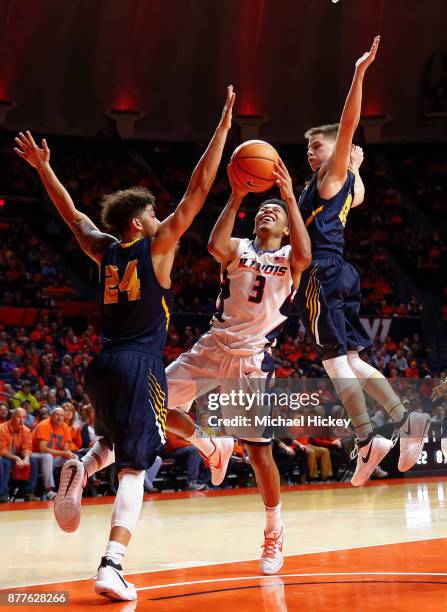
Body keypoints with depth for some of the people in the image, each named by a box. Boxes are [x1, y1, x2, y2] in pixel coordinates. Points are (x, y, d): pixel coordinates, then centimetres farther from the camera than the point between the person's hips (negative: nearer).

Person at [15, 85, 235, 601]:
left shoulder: (103, 250, 10)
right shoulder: (157, 246, -2)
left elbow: (71, 212, 25)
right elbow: (198, 189, -4)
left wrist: (43, 167, 35)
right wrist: (223, 127, -1)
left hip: (102, 364, 6)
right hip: (141, 365, -6)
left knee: (113, 443, 30)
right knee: (133, 467, -5)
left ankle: (80, 470, -5)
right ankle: (112, 565, -17)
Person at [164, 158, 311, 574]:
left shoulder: (289, 258, 5)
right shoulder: (239, 249, 8)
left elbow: (305, 256, -21)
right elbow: (215, 247, -17)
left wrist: (291, 199, -22)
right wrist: (236, 198, -24)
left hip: (253, 359, -2)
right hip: (213, 347, 3)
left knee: (259, 452, -3)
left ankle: (274, 536, 13)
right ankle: (208, 445, 18)